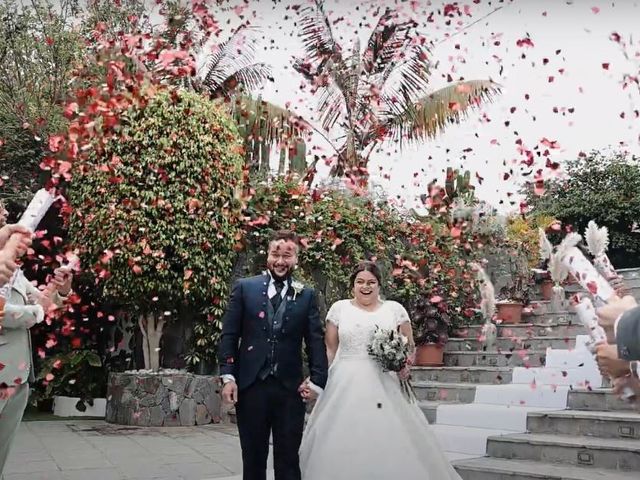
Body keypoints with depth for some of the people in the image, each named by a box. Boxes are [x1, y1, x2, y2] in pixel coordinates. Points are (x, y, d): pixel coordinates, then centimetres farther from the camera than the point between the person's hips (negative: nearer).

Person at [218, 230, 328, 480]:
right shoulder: (244, 287, 4)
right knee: (253, 457, 12)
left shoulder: (307, 295, 5)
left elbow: (316, 341, 3)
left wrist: (317, 381, -6)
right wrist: (228, 376, -6)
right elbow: (229, 335, 1)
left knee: (288, 458, 7)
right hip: (250, 385, 0)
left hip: (290, 388, 0)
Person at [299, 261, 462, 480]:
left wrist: (406, 366, -8)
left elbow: (409, 347, 11)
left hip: (385, 387, 0)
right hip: (345, 386, 0)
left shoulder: (395, 309, 6)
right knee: (343, 444, -1)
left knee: (391, 441, -5)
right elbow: (330, 349, 10)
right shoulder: (339, 308, 7)